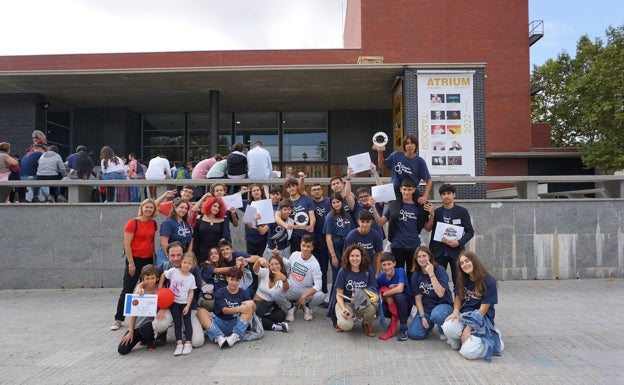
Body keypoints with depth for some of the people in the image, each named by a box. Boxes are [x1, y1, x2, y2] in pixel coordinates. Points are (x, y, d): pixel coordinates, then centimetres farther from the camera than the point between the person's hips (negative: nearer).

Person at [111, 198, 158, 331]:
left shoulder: (153, 223, 6)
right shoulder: (133, 223, -10)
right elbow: (127, 244, -12)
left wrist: (155, 257, 9)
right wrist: (131, 263, -14)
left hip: (148, 260, 5)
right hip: (135, 260, -5)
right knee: (127, 290, 1)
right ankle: (118, 319, 12)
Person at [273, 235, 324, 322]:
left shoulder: (314, 264, -16)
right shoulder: (294, 255, -5)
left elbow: (318, 285, -21)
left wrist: (304, 296, -26)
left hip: (306, 290, -2)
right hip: (290, 289, 2)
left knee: (320, 296, -31)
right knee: (275, 295, -28)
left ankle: (307, 307, 5)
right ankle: (291, 308, 5)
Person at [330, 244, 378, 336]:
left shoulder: (368, 270, -5)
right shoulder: (343, 271, -8)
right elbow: (339, 294, -5)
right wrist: (343, 308, -22)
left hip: (363, 303, 2)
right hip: (345, 302, -2)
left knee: (372, 307, -34)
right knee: (346, 326, -31)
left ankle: (366, 324, 3)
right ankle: (340, 321, 10)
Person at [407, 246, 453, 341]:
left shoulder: (439, 270, -13)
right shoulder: (416, 275, -1)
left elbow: (440, 293, -25)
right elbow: (418, 298, 1)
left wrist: (431, 274, -28)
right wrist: (422, 316, -9)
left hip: (443, 305, -4)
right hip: (426, 308, 4)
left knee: (436, 315, -40)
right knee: (413, 334, -16)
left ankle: (443, 330, -5)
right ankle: (430, 323, 16)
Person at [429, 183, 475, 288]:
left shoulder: (462, 211, 1)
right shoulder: (437, 212, 7)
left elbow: (470, 232, 1)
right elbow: (433, 233, 11)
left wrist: (459, 242, -15)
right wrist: (430, 252, 8)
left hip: (456, 252, -2)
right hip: (439, 252, 2)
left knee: (458, 282, 3)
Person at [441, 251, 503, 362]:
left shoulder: (489, 282, -12)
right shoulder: (462, 280, 4)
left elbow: (483, 309, -12)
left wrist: (469, 328, -17)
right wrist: (456, 311, -11)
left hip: (482, 319, -3)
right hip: (464, 316, 3)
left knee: (468, 352, -26)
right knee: (448, 327, -32)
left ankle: (493, 338, 2)